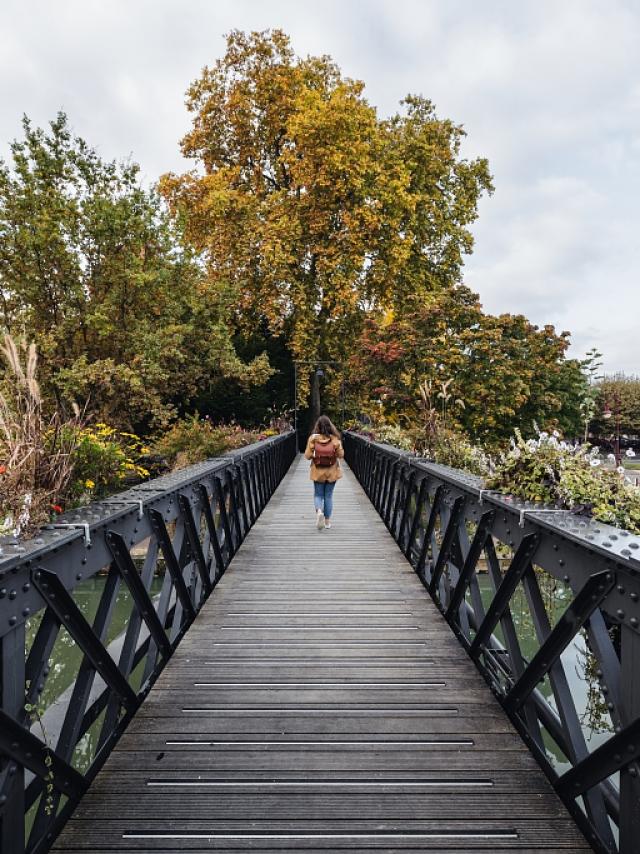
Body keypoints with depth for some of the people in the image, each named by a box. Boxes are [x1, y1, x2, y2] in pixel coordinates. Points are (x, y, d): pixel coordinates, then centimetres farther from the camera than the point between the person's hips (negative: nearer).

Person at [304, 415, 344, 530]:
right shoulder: (335, 439, -11)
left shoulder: (313, 438, -11)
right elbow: (341, 455, -5)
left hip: (317, 472, 0)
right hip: (332, 472, 1)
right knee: (328, 496, 14)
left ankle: (319, 511, -14)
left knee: (318, 495, 14)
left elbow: (307, 455, -8)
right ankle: (327, 521, 20)